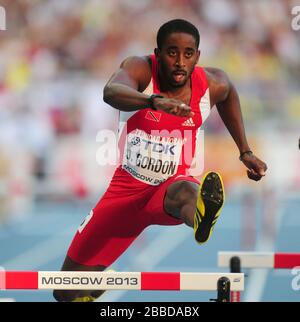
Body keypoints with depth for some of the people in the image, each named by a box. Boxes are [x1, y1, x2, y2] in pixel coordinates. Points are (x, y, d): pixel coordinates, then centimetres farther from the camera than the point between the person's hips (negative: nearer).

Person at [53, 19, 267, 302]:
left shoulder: (213, 85, -9)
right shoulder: (140, 69, -18)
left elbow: (229, 93, 19)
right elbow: (111, 92, -43)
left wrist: (244, 151, 17)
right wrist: (154, 101, -62)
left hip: (171, 183, -1)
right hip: (127, 187, 1)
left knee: (186, 190, -43)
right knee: (67, 293, 5)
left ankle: (201, 220, -79)